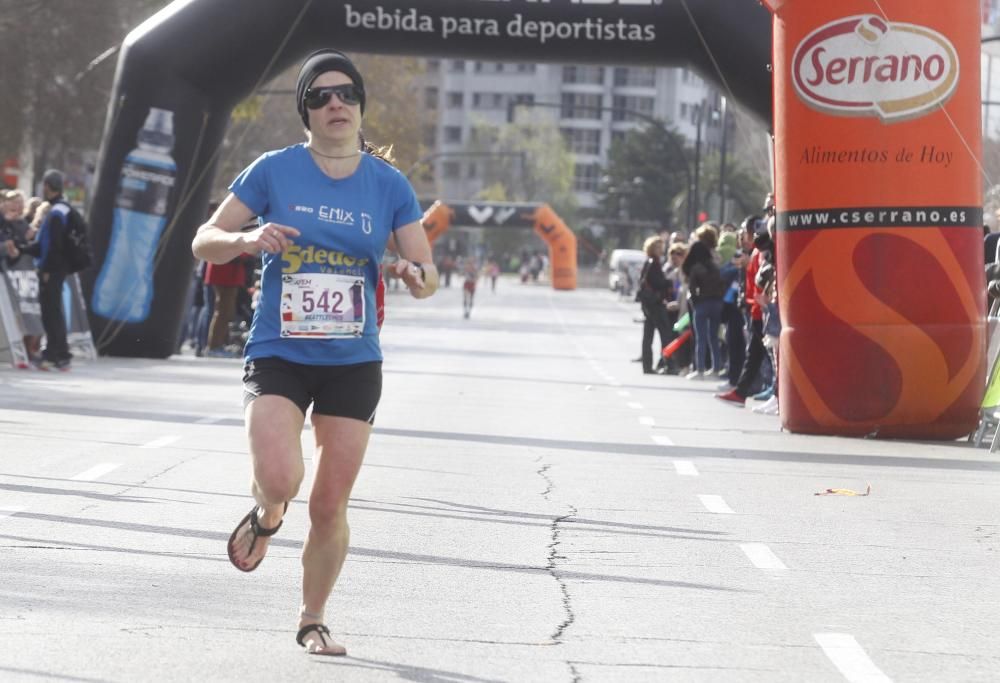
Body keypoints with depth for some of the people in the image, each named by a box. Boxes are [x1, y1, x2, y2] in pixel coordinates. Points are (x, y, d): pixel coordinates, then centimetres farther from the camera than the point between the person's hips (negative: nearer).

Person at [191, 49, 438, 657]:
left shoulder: (390, 185, 0)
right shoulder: (274, 171, -4)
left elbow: (427, 274, 1)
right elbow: (204, 242, 0)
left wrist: (416, 276, -24)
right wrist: (249, 239, -21)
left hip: (354, 362, 2)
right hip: (278, 355, -2)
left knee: (330, 505, 4)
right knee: (280, 479, -24)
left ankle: (313, 621, 26)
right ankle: (266, 518, 14)